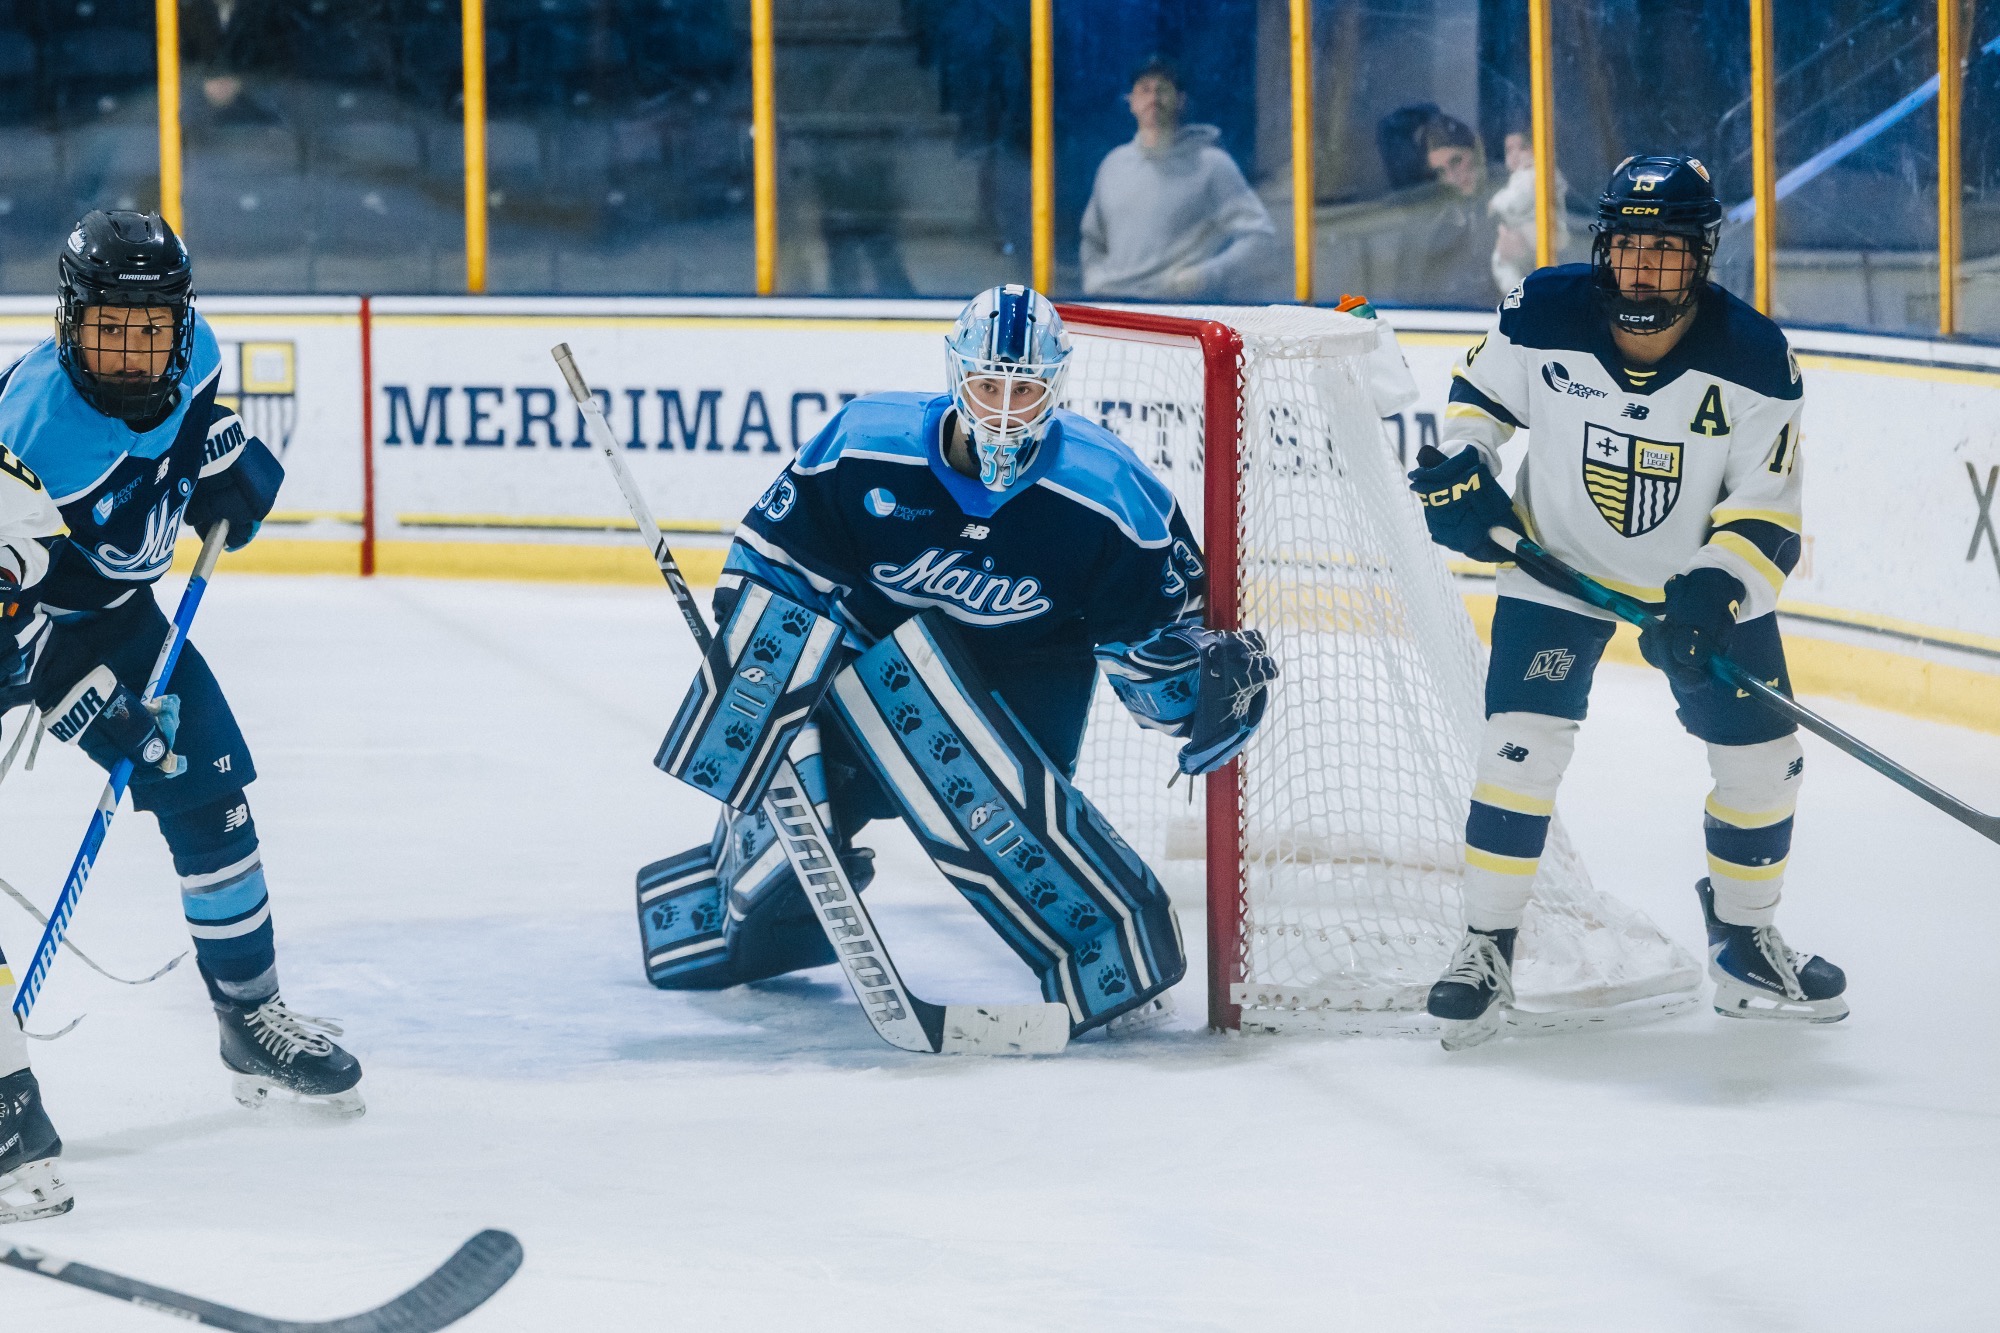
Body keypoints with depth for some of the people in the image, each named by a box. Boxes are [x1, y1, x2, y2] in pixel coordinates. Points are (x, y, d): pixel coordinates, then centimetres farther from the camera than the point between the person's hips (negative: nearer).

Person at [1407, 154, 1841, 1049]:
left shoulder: (1753, 359, -19)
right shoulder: (1544, 317, -19)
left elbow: (1768, 507, -16)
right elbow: (1478, 392, 2)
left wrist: (1715, 591, -30)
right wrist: (1458, 470, -13)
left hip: (1702, 578, 1)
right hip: (1558, 563, -1)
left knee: (1762, 760, 1)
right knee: (1522, 745, -15)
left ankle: (1744, 941, 24)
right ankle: (1486, 949, -2)